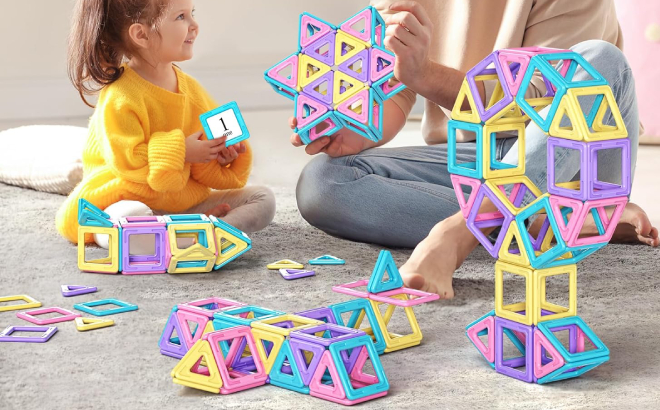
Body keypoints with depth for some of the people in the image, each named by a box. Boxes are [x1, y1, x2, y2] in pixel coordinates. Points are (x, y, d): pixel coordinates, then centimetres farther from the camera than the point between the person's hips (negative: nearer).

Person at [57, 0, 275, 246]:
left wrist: (222, 150, -5)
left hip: (185, 200, 7)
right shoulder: (119, 99, -17)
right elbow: (126, 161, -24)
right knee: (130, 216, -43)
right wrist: (181, 152, -22)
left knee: (263, 199, -6)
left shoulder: (192, 89, 7)